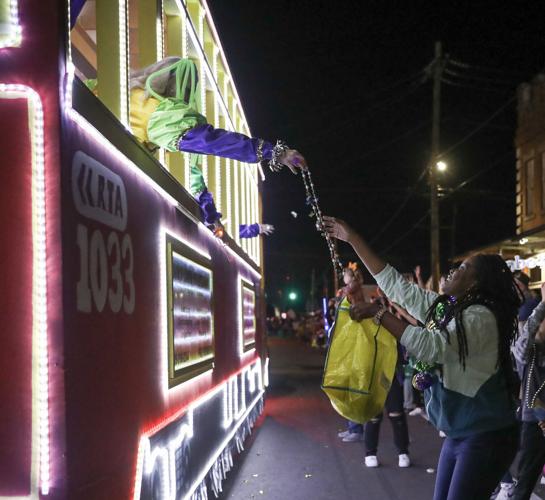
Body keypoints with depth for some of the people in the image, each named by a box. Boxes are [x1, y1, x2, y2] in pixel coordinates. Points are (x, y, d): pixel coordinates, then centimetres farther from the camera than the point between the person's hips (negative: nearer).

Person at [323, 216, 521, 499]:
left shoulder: (480, 317, -17)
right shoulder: (445, 308, 8)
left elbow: (430, 347, -29)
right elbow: (395, 285, 9)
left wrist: (378, 313, -26)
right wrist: (352, 239, 8)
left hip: (486, 437, -9)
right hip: (459, 433, 9)